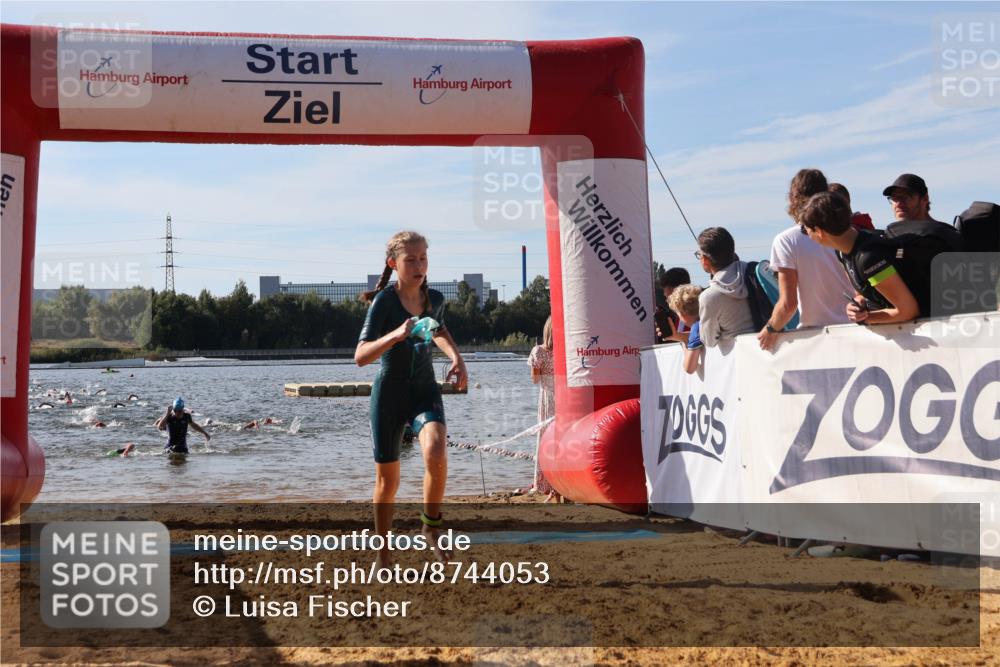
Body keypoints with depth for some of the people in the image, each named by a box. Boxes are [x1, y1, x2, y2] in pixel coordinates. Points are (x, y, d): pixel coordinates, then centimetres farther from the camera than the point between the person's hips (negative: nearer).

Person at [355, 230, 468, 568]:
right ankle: (383, 556, 24)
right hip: (389, 392, -2)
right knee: (387, 479, 6)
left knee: (436, 452, -28)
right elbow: (361, 356, -25)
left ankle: (431, 525, -4)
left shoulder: (435, 299, 0)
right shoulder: (384, 301, -15)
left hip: (425, 390, 2)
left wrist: (457, 357, 7)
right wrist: (395, 335, -40)